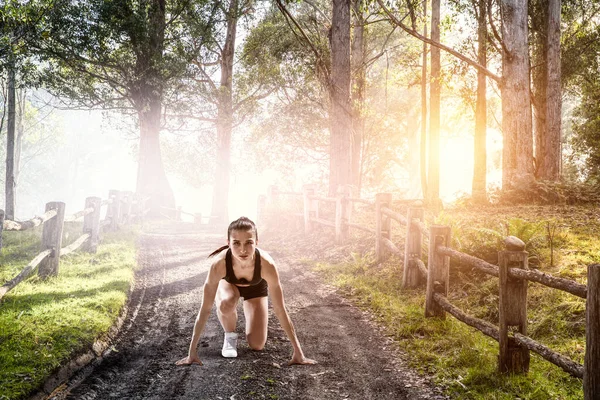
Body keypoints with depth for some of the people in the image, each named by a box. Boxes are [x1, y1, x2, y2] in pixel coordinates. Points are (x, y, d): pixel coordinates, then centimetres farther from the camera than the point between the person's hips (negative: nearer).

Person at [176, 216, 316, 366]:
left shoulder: (266, 264, -42)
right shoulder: (219, 264, -43)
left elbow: (280, 310, -34)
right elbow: (205, 310, -36)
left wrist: (298, 352, -31)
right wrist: (192, 352, -35)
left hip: (256, 287, 1)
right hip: (228, 284, -1)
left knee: (257, 345, -4)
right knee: (226, 303, -37)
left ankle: (246, 308, 26)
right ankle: (230, 335, -4)